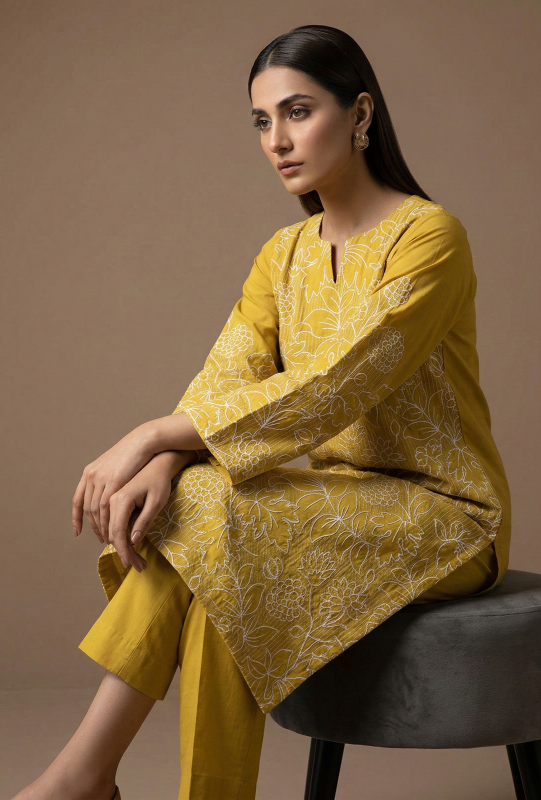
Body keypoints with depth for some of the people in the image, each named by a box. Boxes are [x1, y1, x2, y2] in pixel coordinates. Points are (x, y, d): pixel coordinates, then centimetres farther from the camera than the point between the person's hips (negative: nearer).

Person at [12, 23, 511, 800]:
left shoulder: (429, 235, -14)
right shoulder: (284, 254, 8)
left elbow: (328, 393, -24)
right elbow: (223, 382, -4)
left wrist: (154, 436, -25)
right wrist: (164, 465, -25)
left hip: (445, 517, -6)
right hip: (344, 500, 6)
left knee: (212, 515, -26)